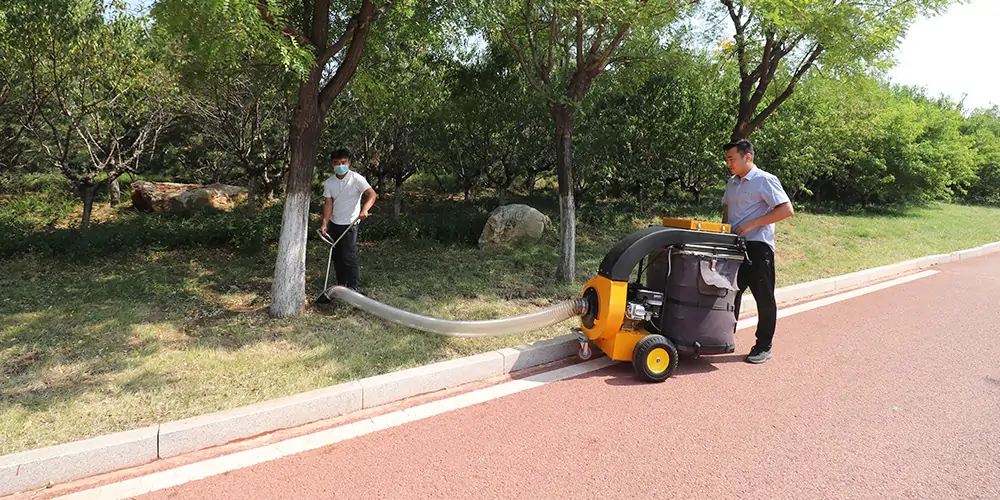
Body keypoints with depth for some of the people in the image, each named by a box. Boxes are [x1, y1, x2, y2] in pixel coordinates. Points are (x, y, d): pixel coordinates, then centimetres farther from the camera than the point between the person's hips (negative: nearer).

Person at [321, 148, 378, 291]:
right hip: (334, 224, 5)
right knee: (336, 256, 13)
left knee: (349, 256, -7)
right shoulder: (328, 182, 0)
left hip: (349, 224, -5)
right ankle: (341, 284, 27)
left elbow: (372, 194, -22)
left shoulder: (356, 178, -14)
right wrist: (324, 224, -12)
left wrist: (364, 209, -39)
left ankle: (352, 287, 3)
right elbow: (328, 204, -2)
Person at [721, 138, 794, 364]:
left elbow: (787, 210, -15)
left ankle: (763, 347, 11)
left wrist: (752, 224, -19)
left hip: (757, 246, -7)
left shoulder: (765, 180, -9)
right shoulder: (732, 182, 15)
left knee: (764, 298, 2)